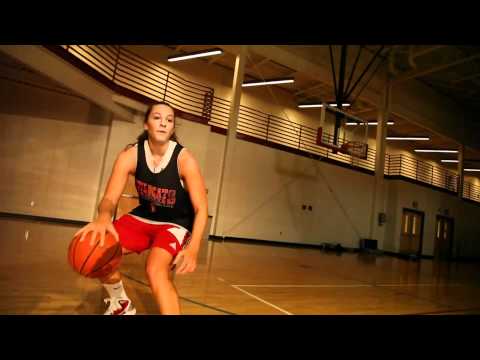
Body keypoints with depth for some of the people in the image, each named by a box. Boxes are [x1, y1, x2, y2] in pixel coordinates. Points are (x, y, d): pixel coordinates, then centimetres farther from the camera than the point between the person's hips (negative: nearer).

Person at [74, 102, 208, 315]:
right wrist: (104, 217, -43)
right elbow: (110, 198, -18)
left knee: (156, 270, -30)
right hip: (143, 217, 5)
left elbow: (201, 209, -20)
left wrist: (193, 247, -35)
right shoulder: (130, 155, -14)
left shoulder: (185, 160, -23)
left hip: (175, 223, -4)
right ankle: (121, 305, 18)